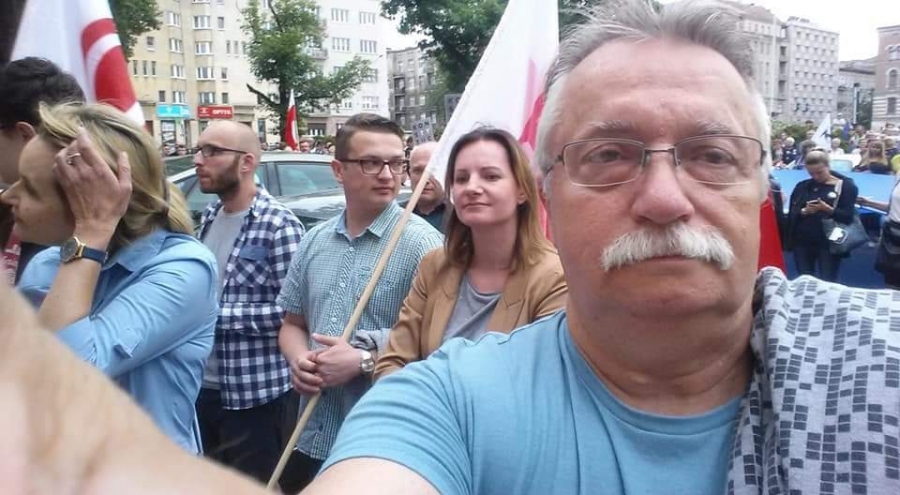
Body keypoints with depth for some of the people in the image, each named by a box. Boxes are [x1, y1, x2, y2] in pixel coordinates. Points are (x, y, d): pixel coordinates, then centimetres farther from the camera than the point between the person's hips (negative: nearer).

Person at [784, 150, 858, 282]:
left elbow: (848, 216, -8)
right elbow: (791, 214, 3)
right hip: (802, 243, 3)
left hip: (829, 244, -3)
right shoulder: (802, 186, 10)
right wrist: (803, 211, -17)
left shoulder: (846, 186, 1)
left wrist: (828, 209, -23)